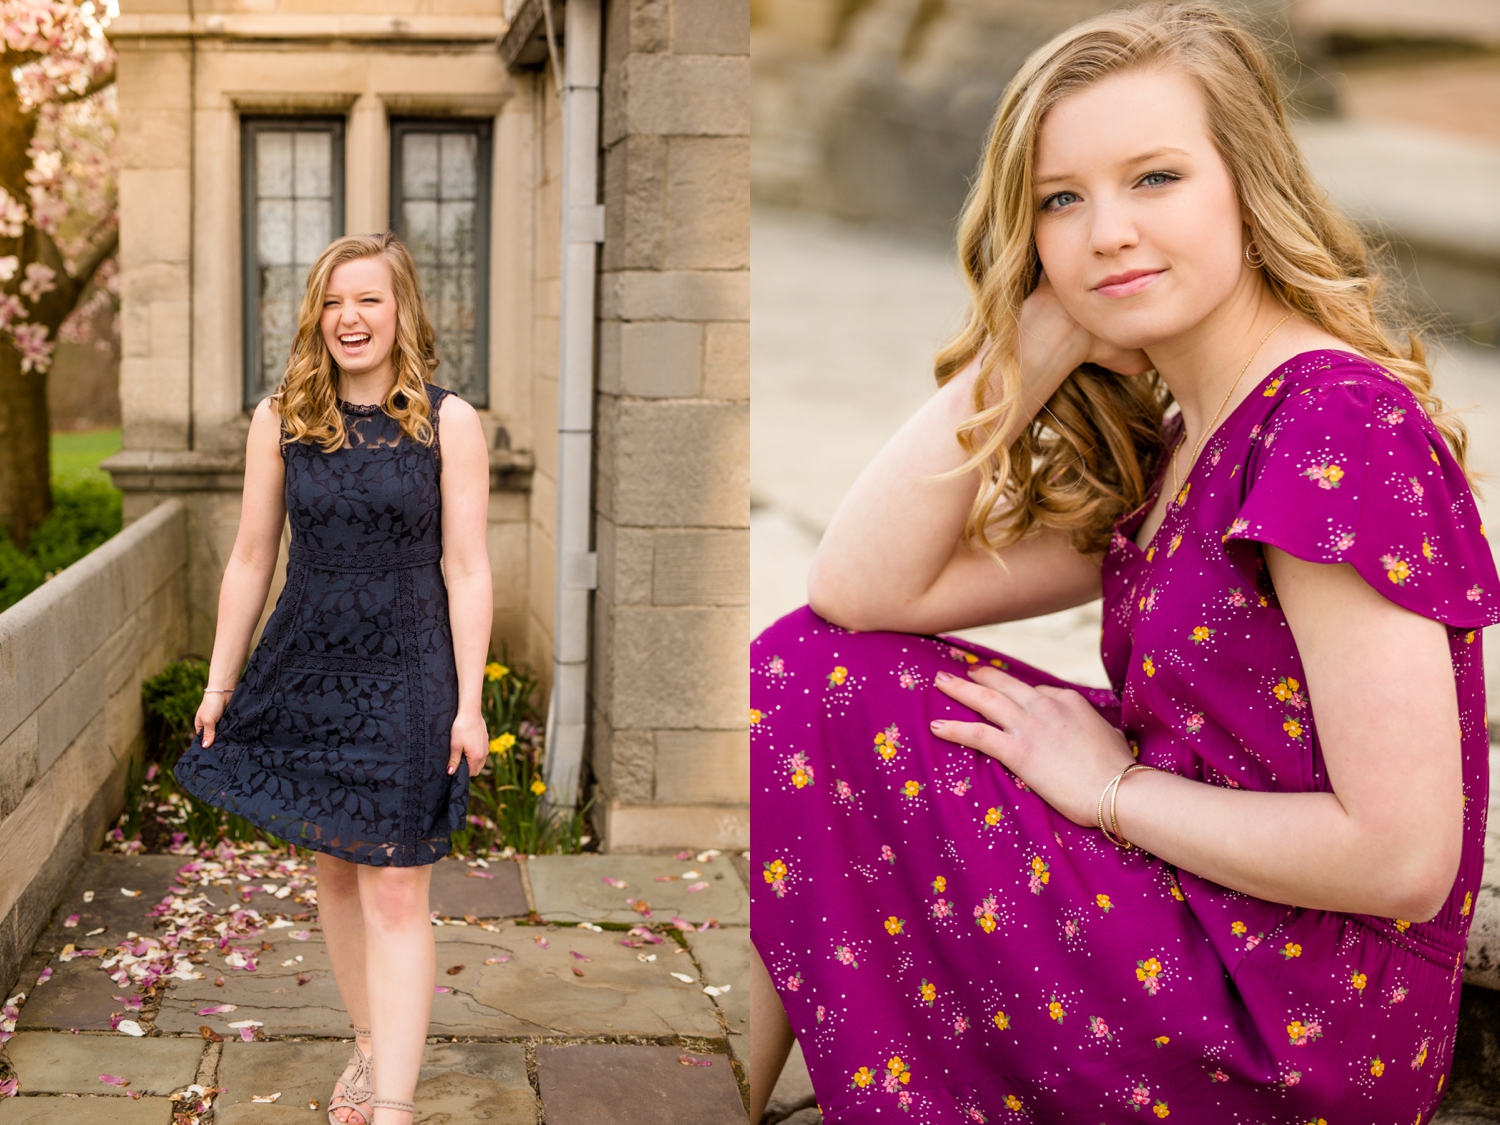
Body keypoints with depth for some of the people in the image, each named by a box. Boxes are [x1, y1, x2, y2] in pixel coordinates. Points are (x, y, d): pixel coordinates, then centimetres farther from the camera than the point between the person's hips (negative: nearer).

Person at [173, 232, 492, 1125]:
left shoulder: (448, 422, -5)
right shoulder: (281, 419, 2)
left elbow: (465, 570, -5)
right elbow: (252, 559, 8)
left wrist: (469, 705, -8)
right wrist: (221, 680, 9)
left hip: (407, 677, -3)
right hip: (309, 671, 4)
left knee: (395, 896, -4)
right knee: (335, 871, 15)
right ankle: (370, 1043, 34)